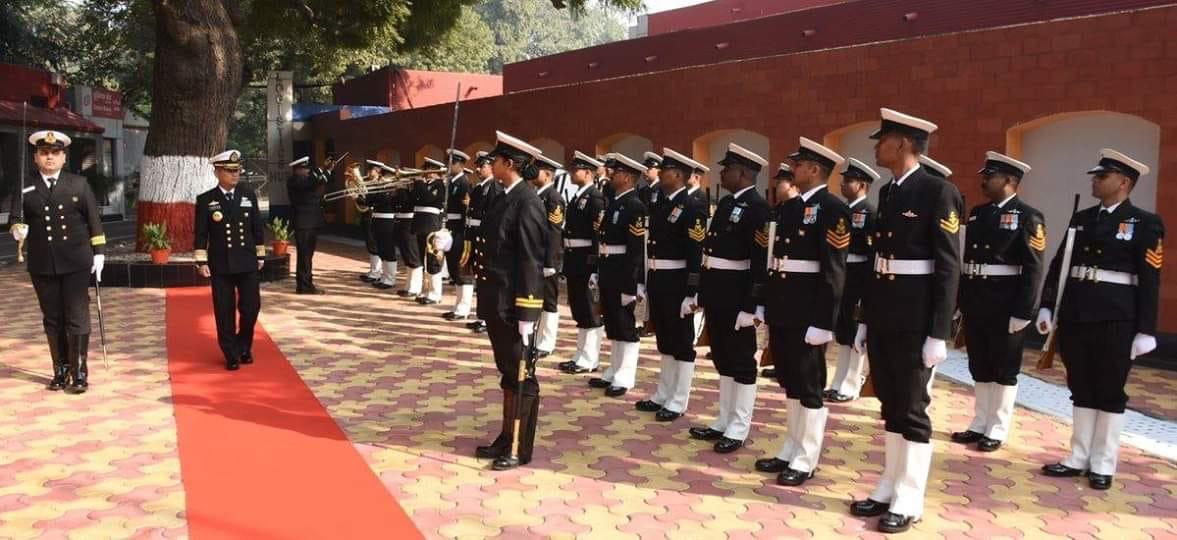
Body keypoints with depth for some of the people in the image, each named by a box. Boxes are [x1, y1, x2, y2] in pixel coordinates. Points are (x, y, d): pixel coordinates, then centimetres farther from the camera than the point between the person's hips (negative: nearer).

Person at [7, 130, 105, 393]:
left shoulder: (79, 184, 5)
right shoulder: (25, 187, 6)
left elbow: (94, 220, 5)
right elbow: (15, 216, 1)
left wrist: (98, 253, 1)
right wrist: (17, 229, -22)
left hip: (76, 263, -2)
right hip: (42, 265, 2)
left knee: (77, 318, -2)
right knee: (52, 320, 9)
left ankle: (79, 372, 5)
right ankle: (60, 370, 19)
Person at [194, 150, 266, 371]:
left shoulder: (248, 195, 5)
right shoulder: (205, 200, -1)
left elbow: (257, 227, 10)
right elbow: (201, 234, -1)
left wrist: (260, 254, 11)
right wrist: (202, 262, -5)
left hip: (247, 262, 2)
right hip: (220, 265, -2)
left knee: (251, 307, 1)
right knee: (225, 311, 3)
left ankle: (244, 348, 23)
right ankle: (231, 355, 15)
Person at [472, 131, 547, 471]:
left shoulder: (527, 202, -16)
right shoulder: (505, 198, 11)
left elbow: (531, 260, -18)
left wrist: (526, 314, -19)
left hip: (514, 304, -9)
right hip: (497, 301, 9)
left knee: (521, 376, 3)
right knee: (507, 373, 17)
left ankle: (520, 449, 14)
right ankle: (506, 439, 29)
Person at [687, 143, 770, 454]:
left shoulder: (757, 207, -15)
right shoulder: (726, 203, 13)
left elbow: (761, 259, -20)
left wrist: (752, 305, -23)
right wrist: (703, 292, 15)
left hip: (738, 295, -9)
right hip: (717, 293, 9)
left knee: (742, 361, 3)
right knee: (723, 359, 16)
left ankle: (738, 430, 12)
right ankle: (724, 422, 27)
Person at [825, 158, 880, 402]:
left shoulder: (870, 212, -11)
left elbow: (875, 253, -16)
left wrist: (866, 289, -20)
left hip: (858, 280, -8)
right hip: (839, 278, 8)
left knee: (856, 333, 1)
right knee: (842, 332, 13)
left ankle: (850, 387, 9)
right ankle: (839, 384, 21)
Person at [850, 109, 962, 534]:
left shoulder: (938, 192, -11)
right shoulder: (887, 192, 12)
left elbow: (948, 267, -13)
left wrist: (939, 334, -16)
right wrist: (865, 319, 16)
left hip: (916, 317, -7)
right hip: (883, 314, 7)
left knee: (912, 410, 1)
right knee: (891, 406, 14)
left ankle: (909, 503, 12)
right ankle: (889, 490, 25)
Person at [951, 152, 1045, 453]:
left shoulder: (1027, 216, -8)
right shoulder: (977, 213, 12)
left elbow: (1033, 268, -13)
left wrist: (1022, 313, -17)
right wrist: (960, 302, 11)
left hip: (1006, 306, -6)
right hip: (975, 304, 7)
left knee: (1004, 369, 5)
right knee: (980, 368, 14)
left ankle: (997, 431, 14)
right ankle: (979, 425, 24)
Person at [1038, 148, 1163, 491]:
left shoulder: (1144, 223, -3)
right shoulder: (1081, 219, 11)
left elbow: (1149, 280, -7)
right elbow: (1059, 264, 10)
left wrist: (1145, 330, -11)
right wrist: (1047, 306, 3)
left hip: (1116, 320, -5)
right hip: (1075, 316, 5)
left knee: (1110, 392, 5)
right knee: (1081, 389, 11)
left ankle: (1103, 465, 14)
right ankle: (1079, 458, 20)